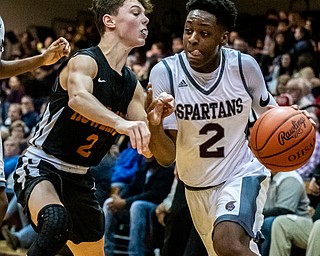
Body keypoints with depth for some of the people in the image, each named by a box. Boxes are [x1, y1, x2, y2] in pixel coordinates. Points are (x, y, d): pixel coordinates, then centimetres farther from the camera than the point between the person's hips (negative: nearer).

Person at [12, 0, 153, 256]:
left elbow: (147, 150, 3)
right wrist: (121, 122, -56)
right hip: (40, 167, -8)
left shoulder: (132, 85, 6)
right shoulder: (85, 61, -16)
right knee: (56, 222, -38)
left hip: (79, 178, 8)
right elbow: (77, 98, -40)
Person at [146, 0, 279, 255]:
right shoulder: (165, 72, -17)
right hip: (197, 186, 3)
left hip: (242, 174, -3)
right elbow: (167, 157, -16)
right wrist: (155, 127, -37)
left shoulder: (244, 66, -16)